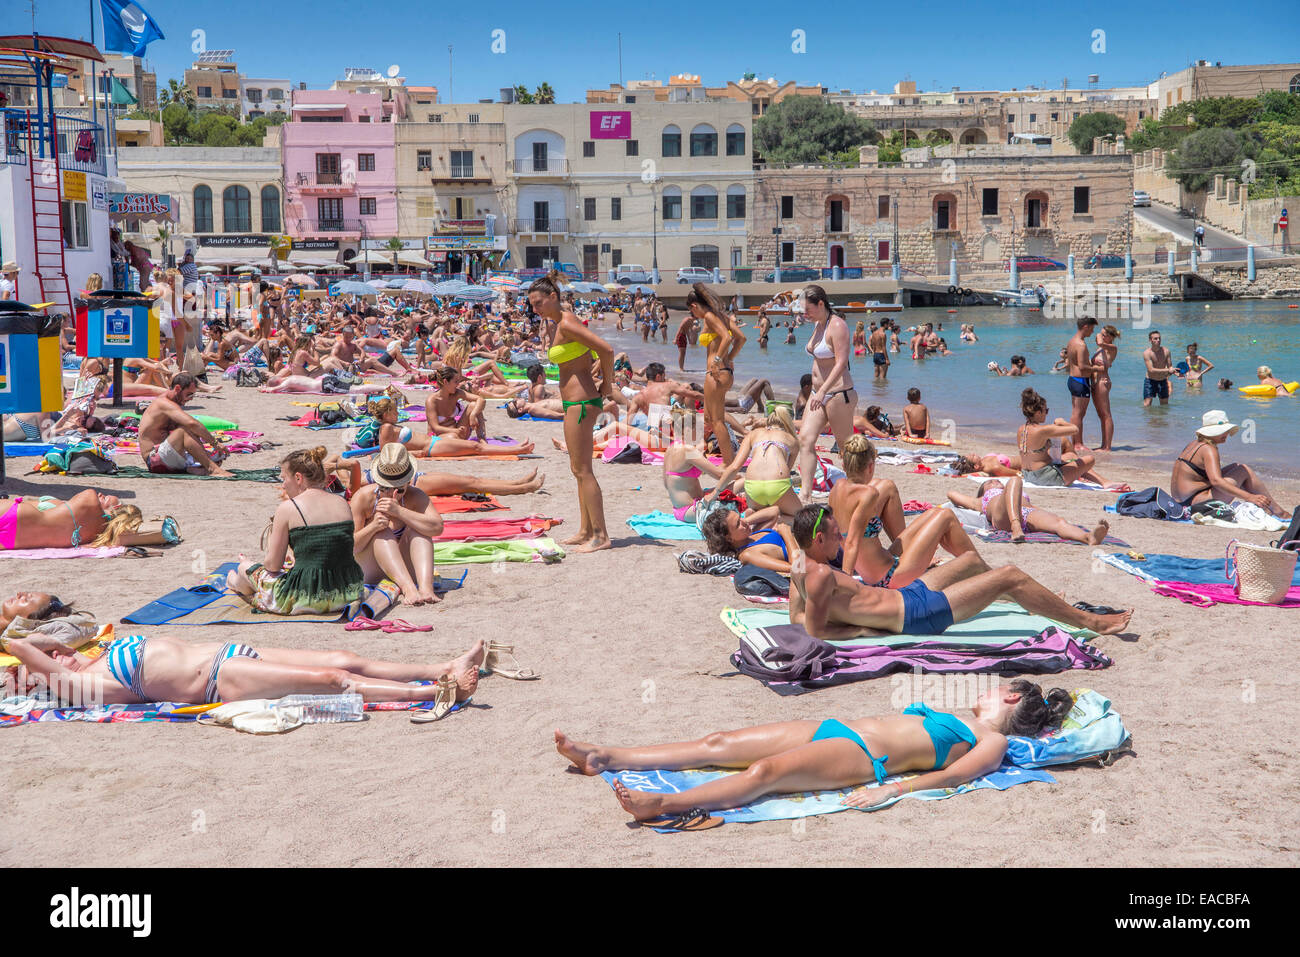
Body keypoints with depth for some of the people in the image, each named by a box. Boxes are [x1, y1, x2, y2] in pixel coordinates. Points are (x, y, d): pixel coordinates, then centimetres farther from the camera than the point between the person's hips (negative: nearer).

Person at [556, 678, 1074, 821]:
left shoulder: (991, 743, 6)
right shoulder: (955, 719, 32)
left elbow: (949, 775, -10)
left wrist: (893, 787, -24)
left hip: (862, 758, -8)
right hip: (834, 730, 8)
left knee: (765, 771, -32)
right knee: (721, 743, -4)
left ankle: (662, 803, -48)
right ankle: (607, 758, -7)